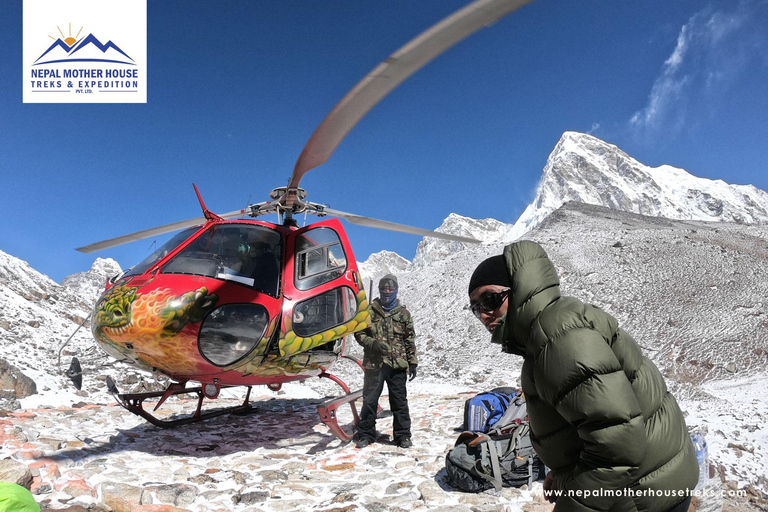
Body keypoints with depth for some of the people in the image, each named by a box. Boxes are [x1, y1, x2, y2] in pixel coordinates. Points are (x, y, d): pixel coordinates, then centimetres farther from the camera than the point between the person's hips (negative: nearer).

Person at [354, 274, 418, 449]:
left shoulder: (403, 313, 7)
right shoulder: (370, 311, 4)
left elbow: (410, 340, 9)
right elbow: (359, 332, 5)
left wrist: (412, 362, 4)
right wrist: (372, 343, -12)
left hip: (397, 364, 1)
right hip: (374, 363, 0)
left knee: (399, 401, 8)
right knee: (369, 400, 6)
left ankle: (403, 435, 20)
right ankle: (365, 434, 20)